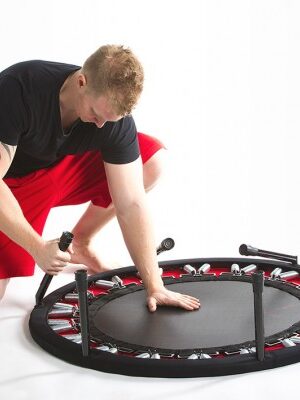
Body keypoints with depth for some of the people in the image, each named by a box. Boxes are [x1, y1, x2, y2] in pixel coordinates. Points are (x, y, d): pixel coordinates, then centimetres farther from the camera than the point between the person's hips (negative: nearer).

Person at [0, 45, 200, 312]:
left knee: (152, 158, -14)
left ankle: (80, 242, 3)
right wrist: (38, 247, -36)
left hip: (65, 168, 4)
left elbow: (131, 204, -20)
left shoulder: (116, 115, -22)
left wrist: (154, 286, -21)